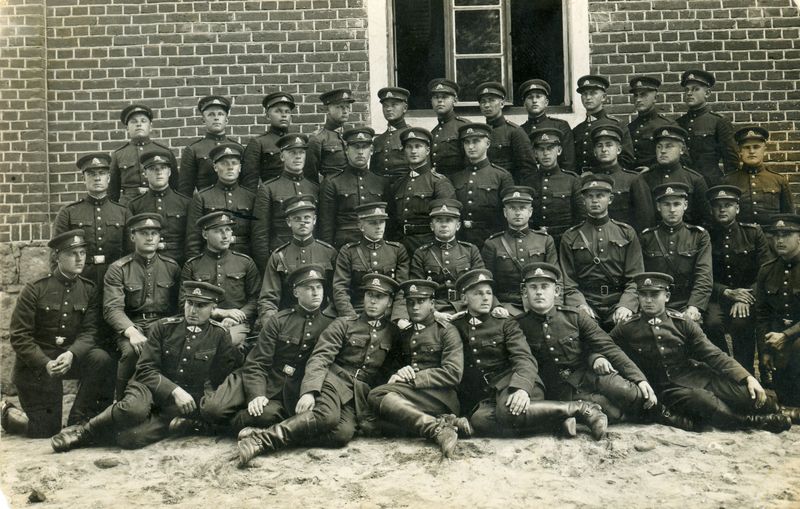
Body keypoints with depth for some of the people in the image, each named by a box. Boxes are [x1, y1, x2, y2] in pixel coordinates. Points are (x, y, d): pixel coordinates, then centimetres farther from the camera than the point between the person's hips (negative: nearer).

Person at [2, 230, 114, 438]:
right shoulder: (35, 290, -11)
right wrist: (45, 364, -25)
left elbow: (89, 332, -8)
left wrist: (71, 354, -29)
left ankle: (78, 421, -12)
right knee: (46, 430, -2)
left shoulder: (89, 290, -1)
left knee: (101, 359, -29)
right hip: (36, 364, -3)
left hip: (71, 357, 3)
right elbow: (19, 336, -12)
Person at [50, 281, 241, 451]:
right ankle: (84, 432, -12)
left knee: (130, 437, -31)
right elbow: (146, 369, -1)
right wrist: (174, 391, -16)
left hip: (187, 402, -2)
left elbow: (220, 381, 3)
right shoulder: (163, 327, 5)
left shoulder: (220, 336, 1)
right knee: (134, 408, -37)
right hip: (152, 389, 2)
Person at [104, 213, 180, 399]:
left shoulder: (172, 267, 12)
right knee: (131, 350, -34)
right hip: (129, 326, -1)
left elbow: (180, 306, 12)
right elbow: (112, 308, -6)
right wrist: (132, 332, -25)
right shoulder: (118, 269, 4)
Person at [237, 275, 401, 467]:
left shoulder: (393, 334, 15)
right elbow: (320, 358, -4)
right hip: (334, 380, -2)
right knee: (328, 415, -37)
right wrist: (309, 391, -18)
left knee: (343, 433, -31)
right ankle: (263, 436, -38)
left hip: (361, 397, 2)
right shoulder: (344, 324, 8)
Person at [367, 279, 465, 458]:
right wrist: (398, 375, -1)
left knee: (377, 395, -29)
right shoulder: (404, 335, 25)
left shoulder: (447, 331, 6)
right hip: (410, 397, 5)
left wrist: (412, 379, -9)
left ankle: (436, 428, -34)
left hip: (439, 395, -5)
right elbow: (395, 367, 25)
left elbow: (453, 373, -5)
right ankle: (440, 424, -29)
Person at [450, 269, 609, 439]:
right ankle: (558, 420, -24)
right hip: (479, 399, 1)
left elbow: (524, 359, -5)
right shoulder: (453, 327, 15)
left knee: (508, 411, -38)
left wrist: (521, 388, -25)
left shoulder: (505, 325, 12)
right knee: (481, 421, -36)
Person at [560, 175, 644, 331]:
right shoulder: (570, 237, 12)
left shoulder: (626, 233, 13)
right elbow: (568, 281, 6)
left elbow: (636, 278, 6)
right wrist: (580, 305, -13)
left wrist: (626, 305, -11)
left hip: (619, 305, 1)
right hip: (586, 306, -1)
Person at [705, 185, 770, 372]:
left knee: (741, 323, -31)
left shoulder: (753, 232, 5)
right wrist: (727, 292, -16)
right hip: (719, 296, 1)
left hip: (749, 294, -1)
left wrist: (744, 299, -15)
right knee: (712, 323, -29)